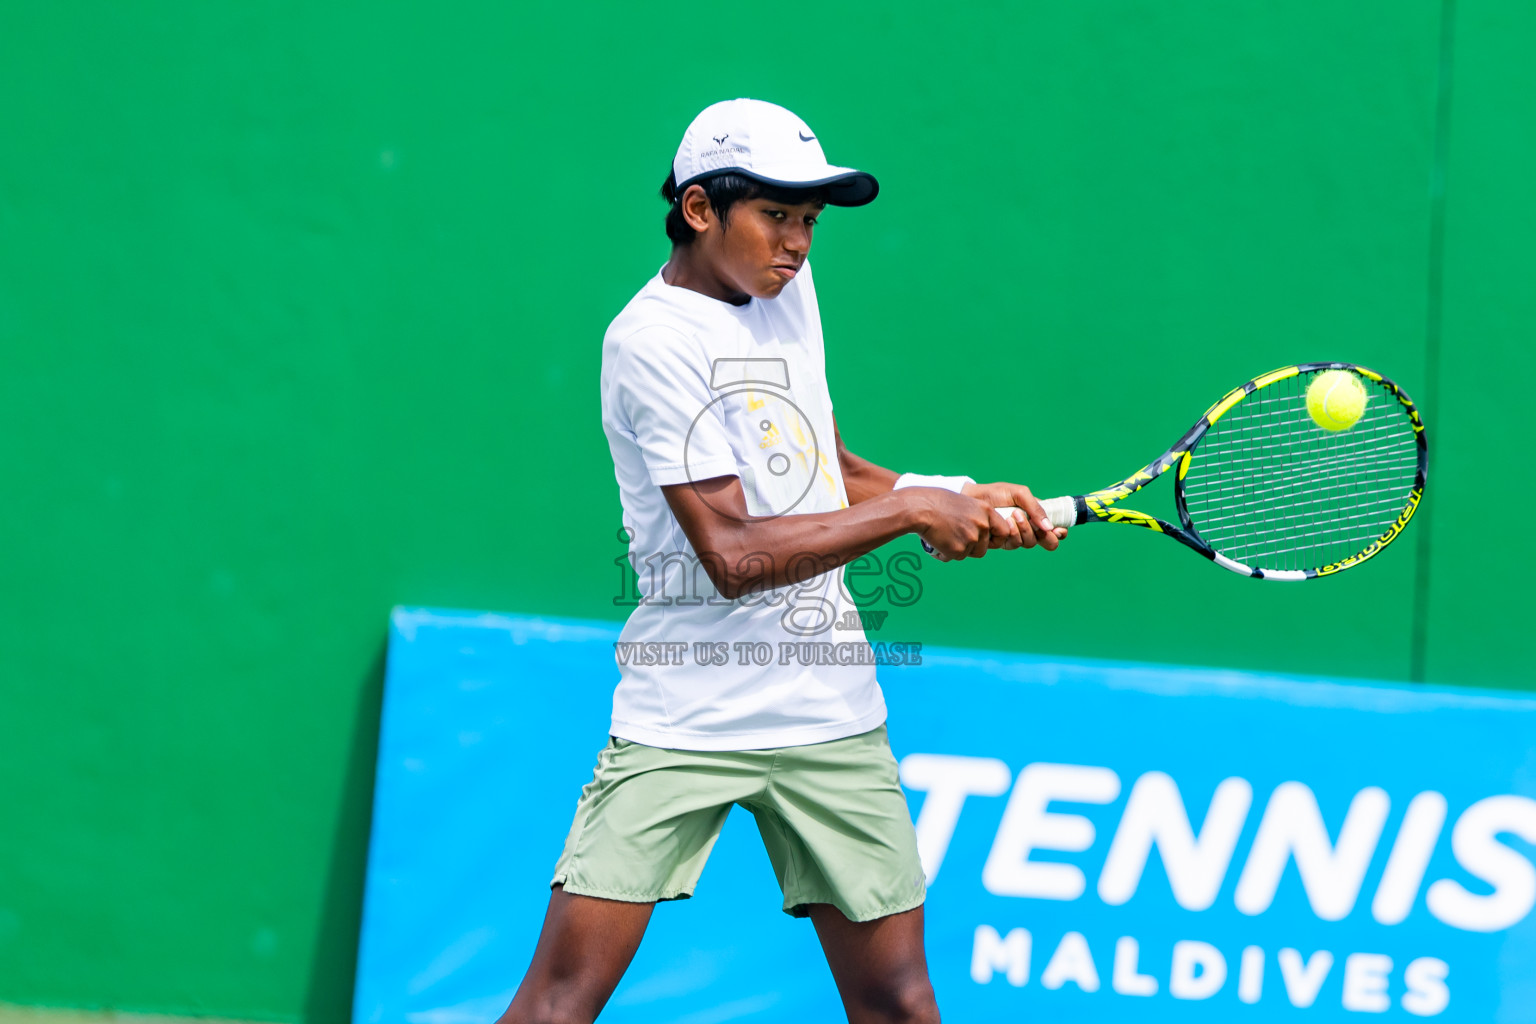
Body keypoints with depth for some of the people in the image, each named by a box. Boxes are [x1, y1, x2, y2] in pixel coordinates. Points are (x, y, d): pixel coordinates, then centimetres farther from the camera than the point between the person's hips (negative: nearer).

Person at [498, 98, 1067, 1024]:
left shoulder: (789, 288, 10)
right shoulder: (654, 340, -13)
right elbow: (734, 554, -20)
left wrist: (970, 502, 7)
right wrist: (912, 507, -16)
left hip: (832, 715, 6)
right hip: (682, 722, -6)